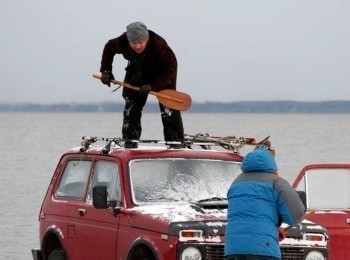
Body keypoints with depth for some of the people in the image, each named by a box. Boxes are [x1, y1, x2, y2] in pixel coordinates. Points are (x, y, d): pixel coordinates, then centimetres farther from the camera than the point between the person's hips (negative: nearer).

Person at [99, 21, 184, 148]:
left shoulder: (159, 45, -39)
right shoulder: (122, 42, -26)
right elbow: (108, 48, -2)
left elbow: (171, 68, -33)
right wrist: (106, 71, -11)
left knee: (168, 111, -13)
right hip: (137, 74, 4)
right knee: (131, 109, 2)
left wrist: (152, 86, -40)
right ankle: (130, 144, 10)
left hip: (162, 76, -4)